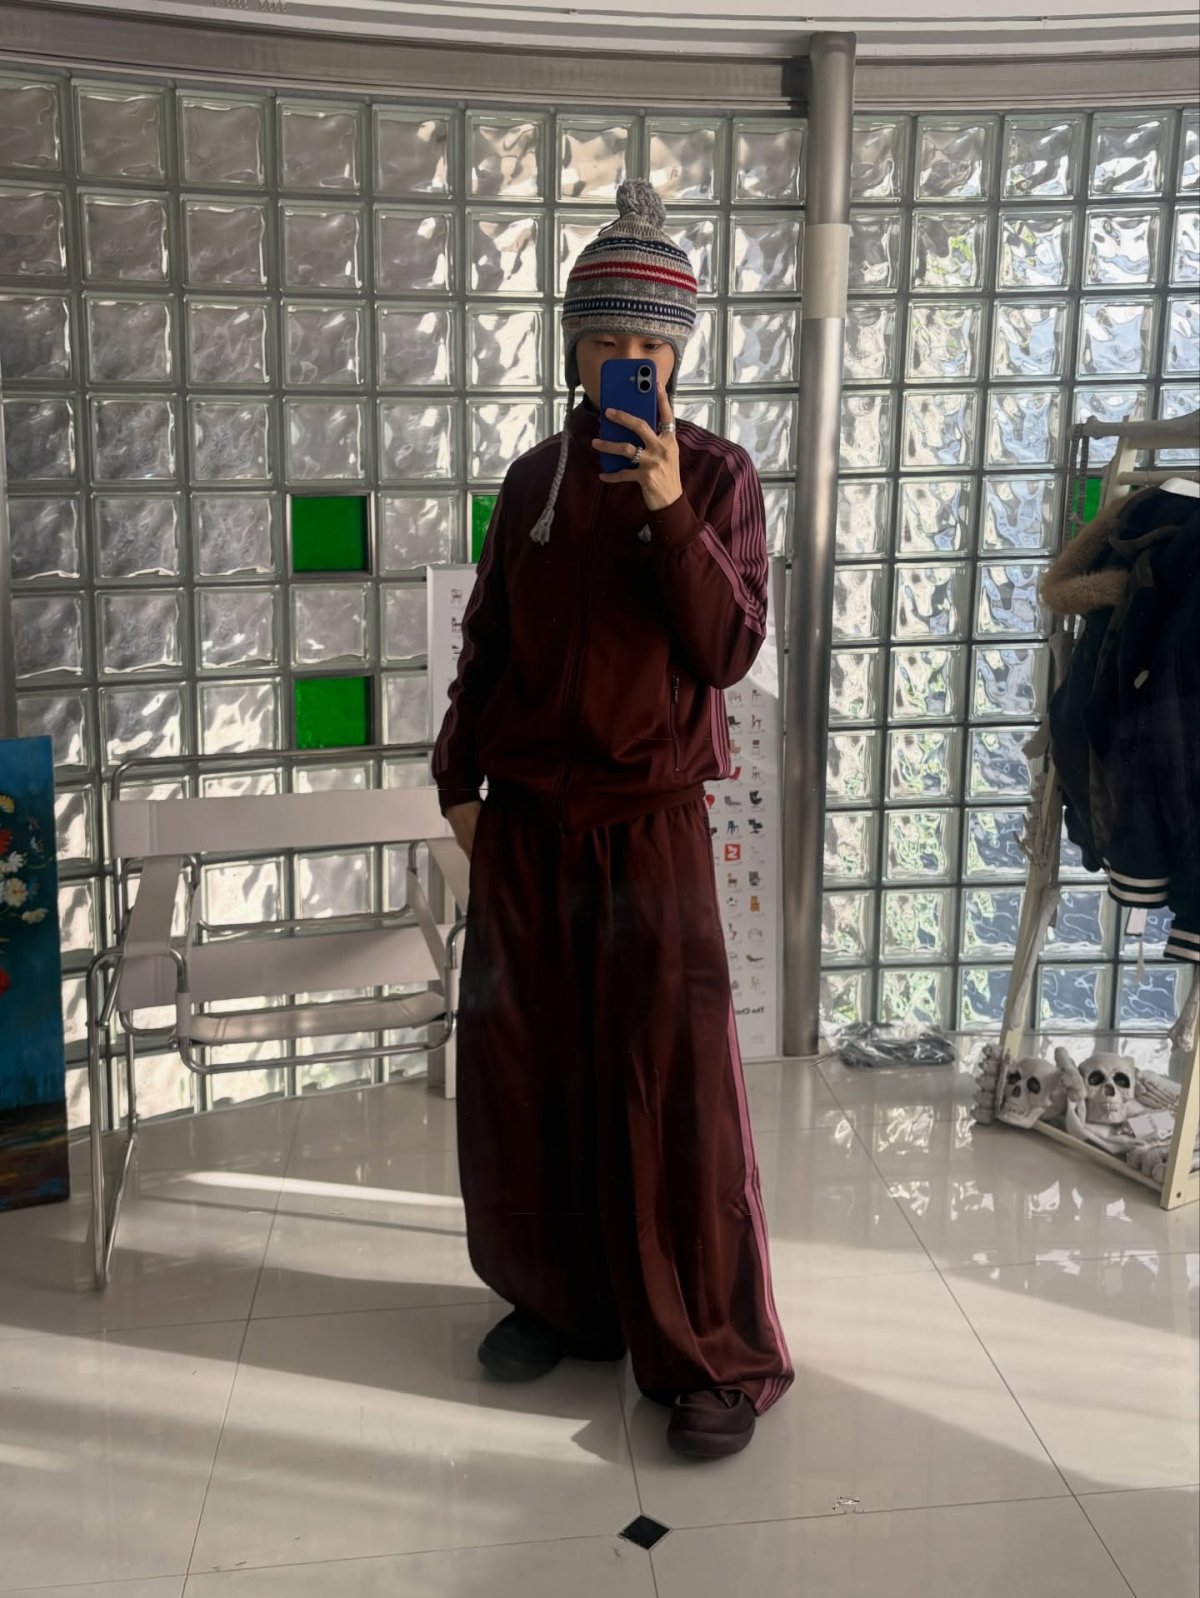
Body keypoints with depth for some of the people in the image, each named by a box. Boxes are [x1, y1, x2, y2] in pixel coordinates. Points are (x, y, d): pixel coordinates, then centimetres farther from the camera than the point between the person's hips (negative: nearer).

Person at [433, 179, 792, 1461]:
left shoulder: (715, 475, -2)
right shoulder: (535, 477, 9)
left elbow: (730, 651, -12)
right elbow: (488, 641, 14)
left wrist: (671, 513, -22)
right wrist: (459, 780, 9)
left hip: (649, 820, -4)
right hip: (522, 822, 4)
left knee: (674, 1086, -3)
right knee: (519, 1068, 10)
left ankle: (717, 1354, 11)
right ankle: (556, 1294, 30)